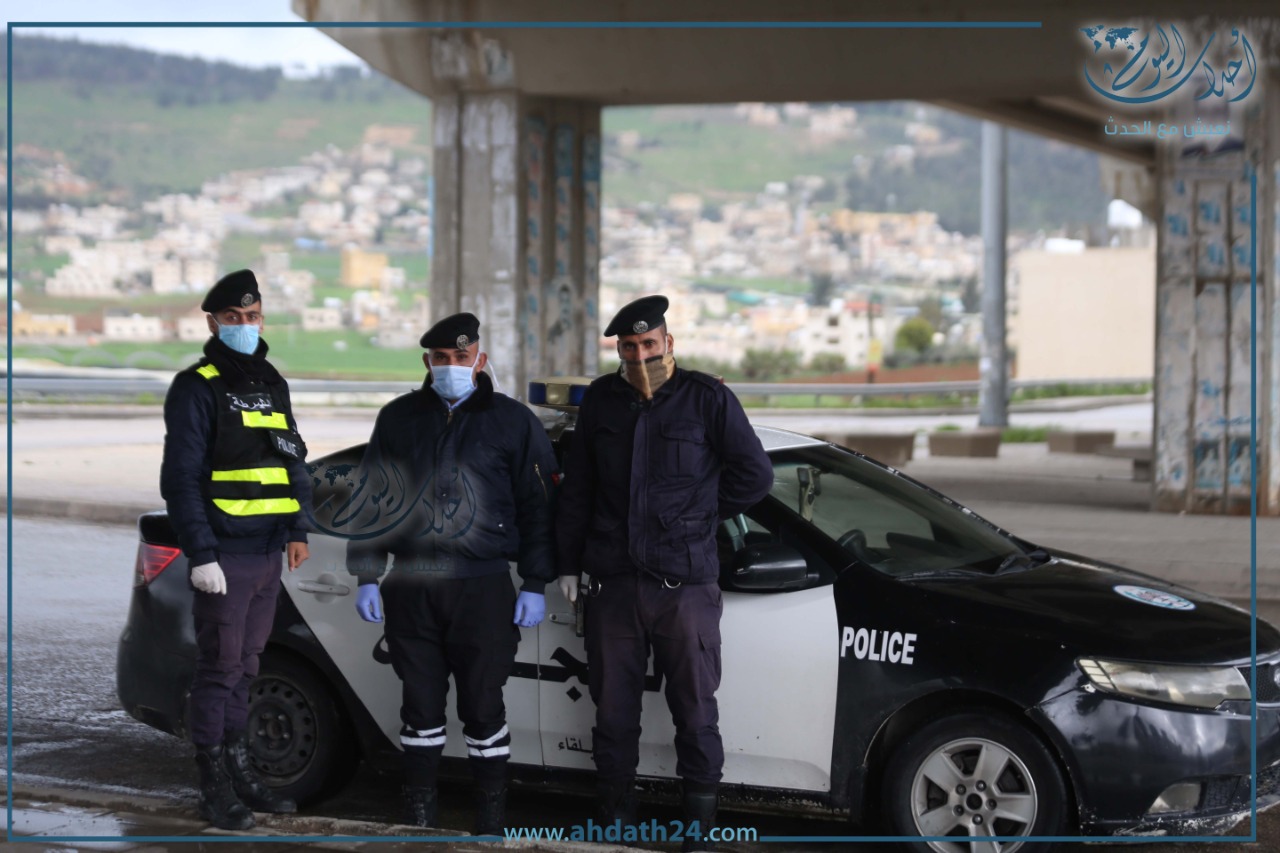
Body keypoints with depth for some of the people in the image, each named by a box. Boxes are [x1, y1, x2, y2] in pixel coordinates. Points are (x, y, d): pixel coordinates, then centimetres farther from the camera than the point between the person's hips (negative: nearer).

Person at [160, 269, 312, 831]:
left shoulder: (271, 383, 17)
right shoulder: (197, 387, -7)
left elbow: (294, 461, 21)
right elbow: (181, 478, -12)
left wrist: (298, 529, 10)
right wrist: (200, 553, -17)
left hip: (269, 552, 7)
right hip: (224, 553, -7)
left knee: (245, 664, 14)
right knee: (219, 668, -4)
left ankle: (238, 770, 22)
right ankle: (214, 786, 2)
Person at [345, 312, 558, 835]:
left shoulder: (512, 421, 4)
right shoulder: (398, 419, 11)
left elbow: (537, 507, 5)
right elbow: (371, 500, 14)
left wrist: (534, 585, 0)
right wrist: (366, 577, 8)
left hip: (483, 585, -2)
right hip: (411, 587, 2)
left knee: (483, 706, -1)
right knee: (421, 704, 7)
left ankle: (490, 824, 9)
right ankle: (420, 817, 17)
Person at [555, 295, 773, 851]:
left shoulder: (707, 399, -2)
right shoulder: (600, 402, 10)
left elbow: (755, 474, 1)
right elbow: (576, 489, 17)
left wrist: (699, 514, 2)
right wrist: (568, 562, 16)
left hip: (686, 584, -3)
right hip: (614, 583, 3)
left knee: (695, 708, 2)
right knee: (613, 707, 9)